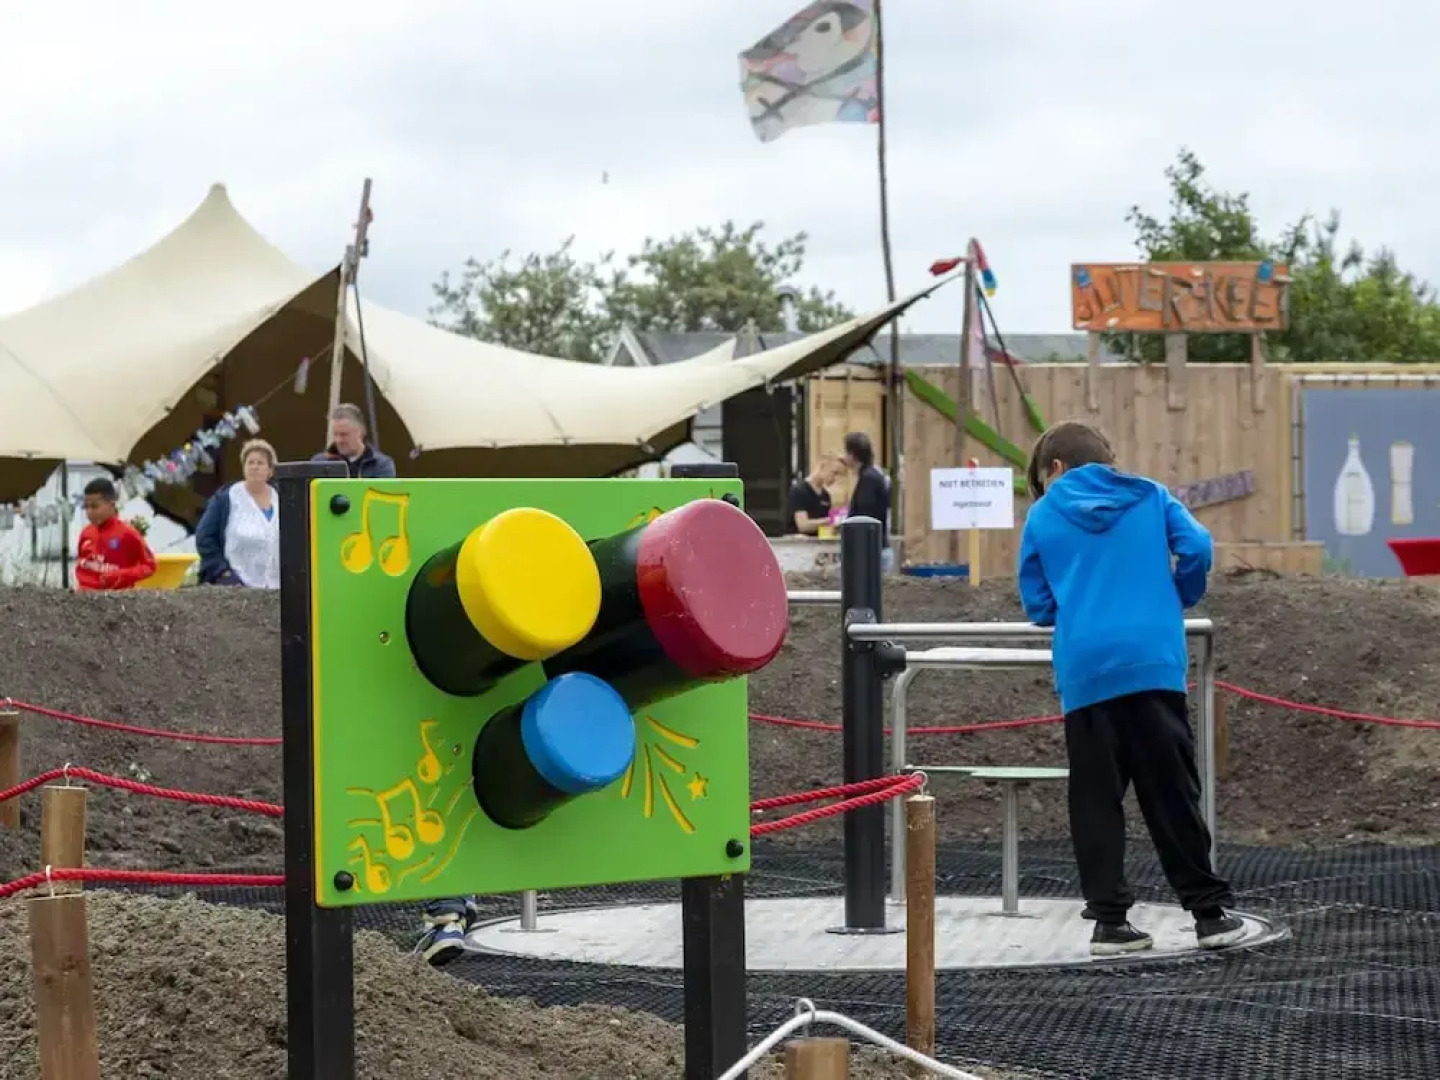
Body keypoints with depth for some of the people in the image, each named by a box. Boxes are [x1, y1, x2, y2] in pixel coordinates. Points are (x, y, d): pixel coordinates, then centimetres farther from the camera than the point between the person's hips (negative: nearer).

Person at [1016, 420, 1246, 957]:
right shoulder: (1150, 497, 11)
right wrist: (1175, 601, 17)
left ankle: (1109, 917, 3)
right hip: (1153, 663, 1)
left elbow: (1037, 604, 10)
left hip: (1084, 672, 0)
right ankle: (1209, 911, 10)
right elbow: (1197, 548, -1)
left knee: (1095, 800, 6)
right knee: (1172, 793, 7)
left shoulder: (1043, 516, 9)